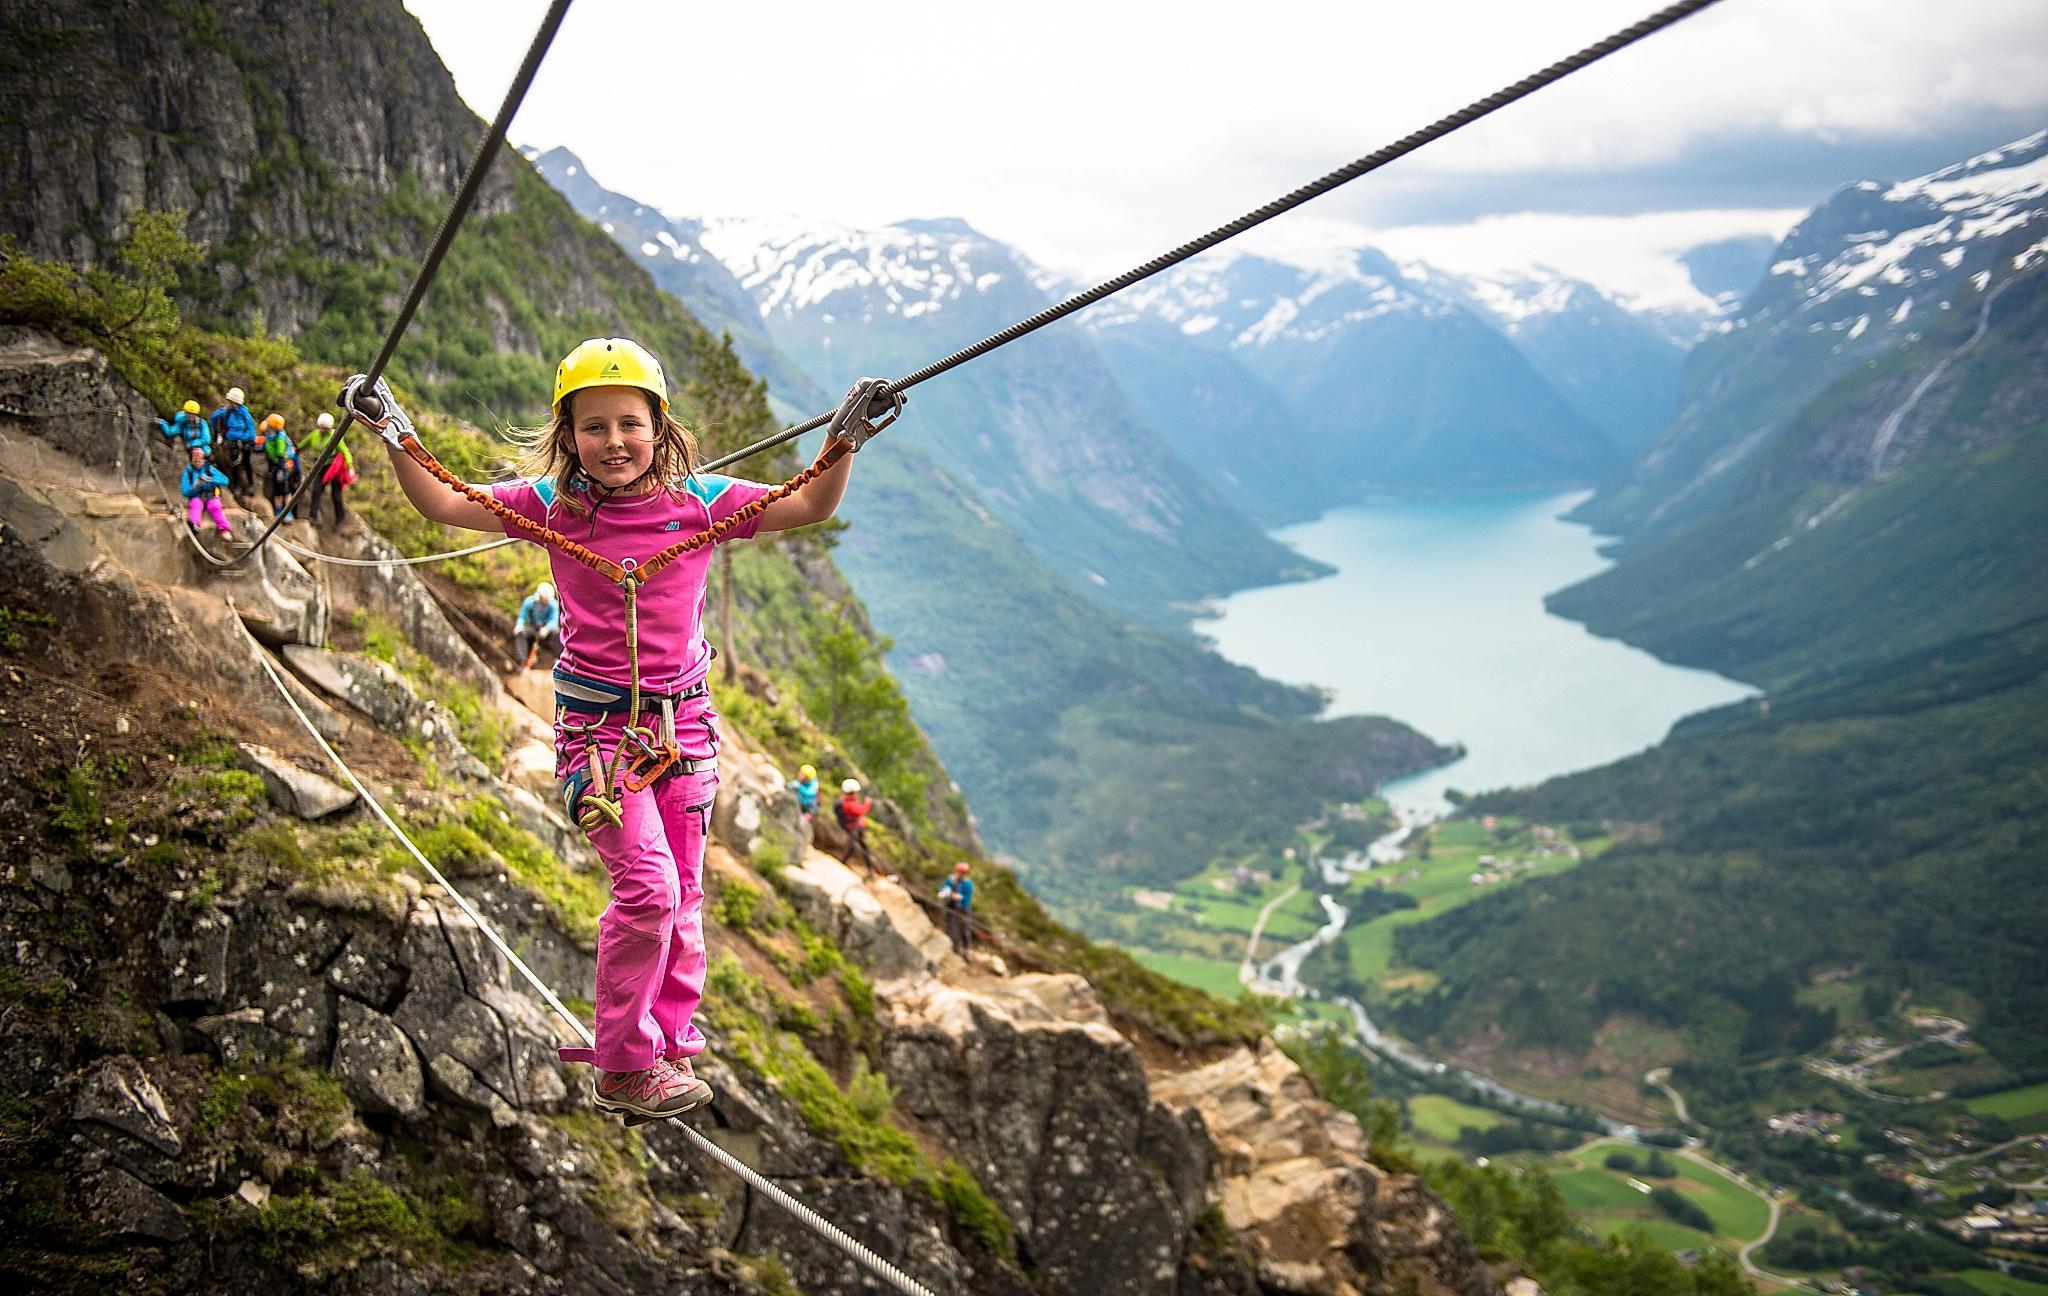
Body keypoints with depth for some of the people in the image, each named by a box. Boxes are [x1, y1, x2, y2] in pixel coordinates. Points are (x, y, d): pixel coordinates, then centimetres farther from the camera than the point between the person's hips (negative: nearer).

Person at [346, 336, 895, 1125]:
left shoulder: (698, 500, -5)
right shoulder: (550, 505, -4)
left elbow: (810, 507, -3)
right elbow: (442, 504, 1)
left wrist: (845, 439, -16)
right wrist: (395, 434, -9)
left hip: (683, 718, 3)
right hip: (597, 722, -2)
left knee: (683, 894, 8)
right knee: (648, 885, -15)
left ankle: (670, 1049, 25)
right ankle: (624, 1067, 2)